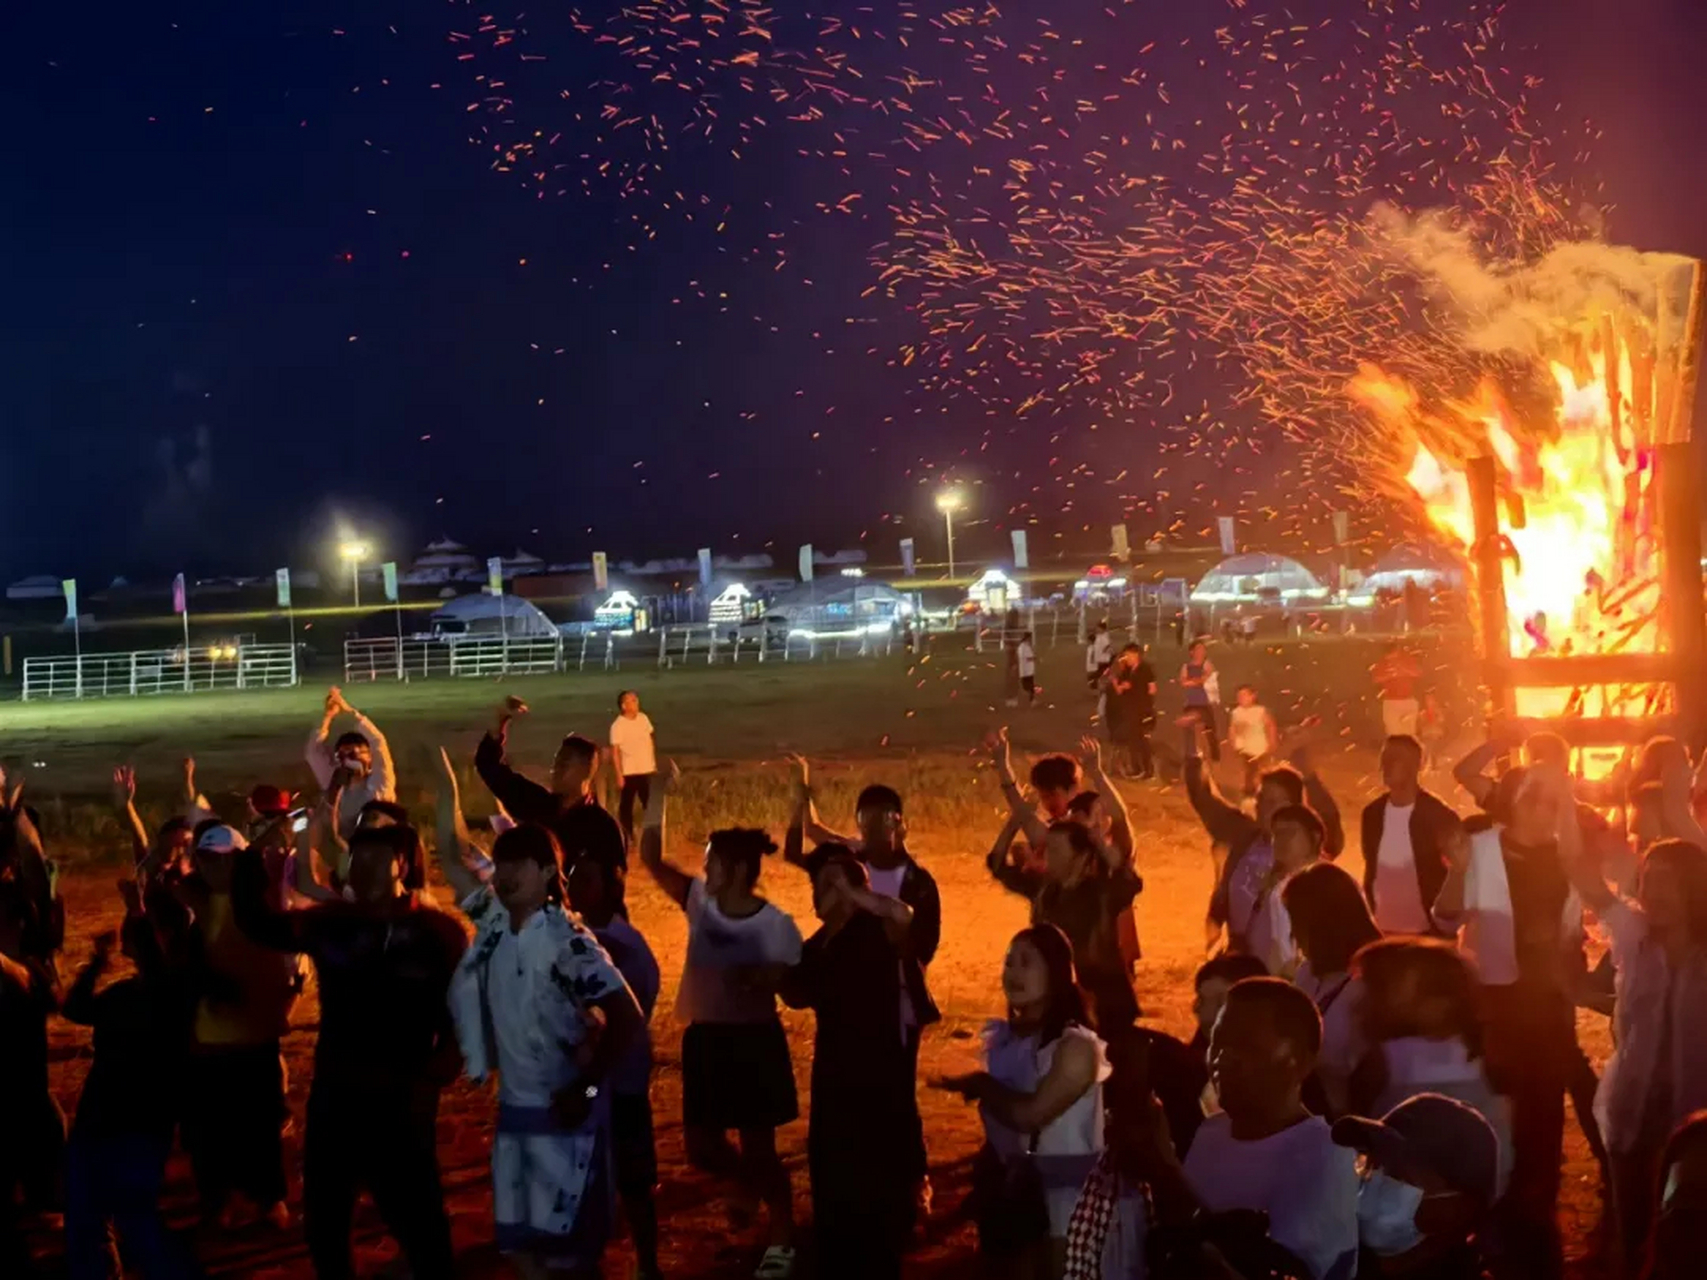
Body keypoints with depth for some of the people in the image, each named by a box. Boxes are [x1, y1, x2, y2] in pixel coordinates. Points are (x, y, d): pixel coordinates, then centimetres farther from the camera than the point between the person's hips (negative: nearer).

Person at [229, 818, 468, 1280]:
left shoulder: (438, 931, -6)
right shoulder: (331, 923, 4)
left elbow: (461, 1017, -5)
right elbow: (261, 924, 1)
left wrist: (431, 1082, -14)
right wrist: (248, 856, -10)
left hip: (400, 1101, -4)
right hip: (333, 1095, 4)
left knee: (418, 1220, 5)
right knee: (322, 1221, 17)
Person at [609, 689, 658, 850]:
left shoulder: (644, 718, -1)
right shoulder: (618, 726, -18)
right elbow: (615, 751, -17)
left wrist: (655, 761, 12)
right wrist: (619, 775, -17)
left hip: (647, 769, 6)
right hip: (629, 772, -6)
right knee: (626, 806, 6)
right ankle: (628, 837, 18)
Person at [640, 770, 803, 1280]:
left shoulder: (775, 925, -15)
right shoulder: (700, 900, -2)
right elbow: (651, 857, -4)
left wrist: (767, 978, -31)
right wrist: (658, 795, -12)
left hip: (754, 1042, -5)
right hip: (705, 1040, 5)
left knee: (758, 1148, 3)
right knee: (701, 1148, 13)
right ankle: (749, 1184, 46)